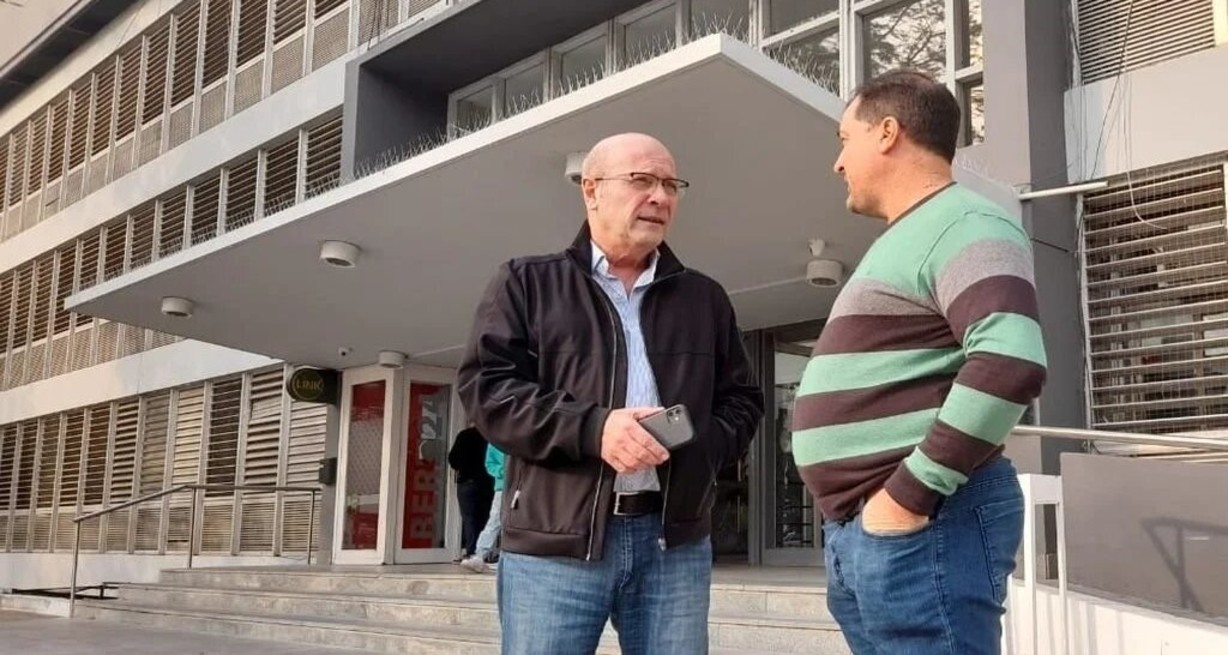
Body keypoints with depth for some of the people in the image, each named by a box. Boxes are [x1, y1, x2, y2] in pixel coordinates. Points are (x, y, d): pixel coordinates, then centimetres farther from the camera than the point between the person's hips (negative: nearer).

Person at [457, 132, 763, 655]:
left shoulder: (705, 298, 17)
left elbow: (742, 400, 18)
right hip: (555, 541, -3)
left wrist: (699, 445, -5)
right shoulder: (526, 282, 8)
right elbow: (485, 386, -3)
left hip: (676, 541, 3)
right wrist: (590, 428, -17)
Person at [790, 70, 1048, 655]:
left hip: (918, 529, -10)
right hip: (862, 529, 10)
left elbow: (1011, 362, -28)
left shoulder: (962, 226, -11)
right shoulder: (907, 241, 22)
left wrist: (911, 493, -23)